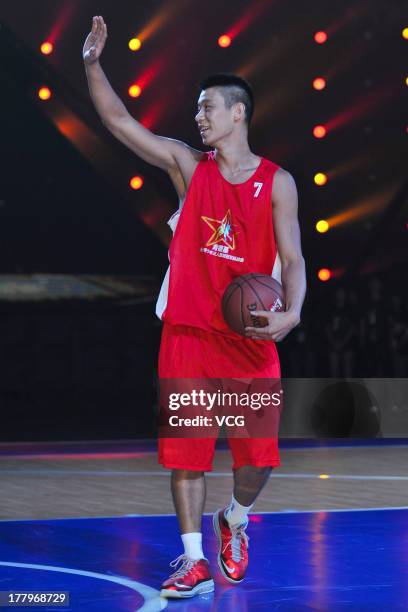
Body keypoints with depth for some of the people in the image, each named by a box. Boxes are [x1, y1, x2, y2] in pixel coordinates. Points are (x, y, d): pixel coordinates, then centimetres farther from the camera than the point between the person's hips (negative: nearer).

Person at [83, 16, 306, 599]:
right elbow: (120, 122, 3)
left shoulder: (277, 182, 2)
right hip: (188, 332, 1)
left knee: (259, 453, 0)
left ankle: (235, 520, 32)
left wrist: (291, 313, -19)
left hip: (250, 336, -1)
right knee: (185, 449, 0)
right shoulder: (187, 164, 6)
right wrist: (94, 65, -8)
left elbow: (292, 259, -1)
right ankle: (194, 561, 9)